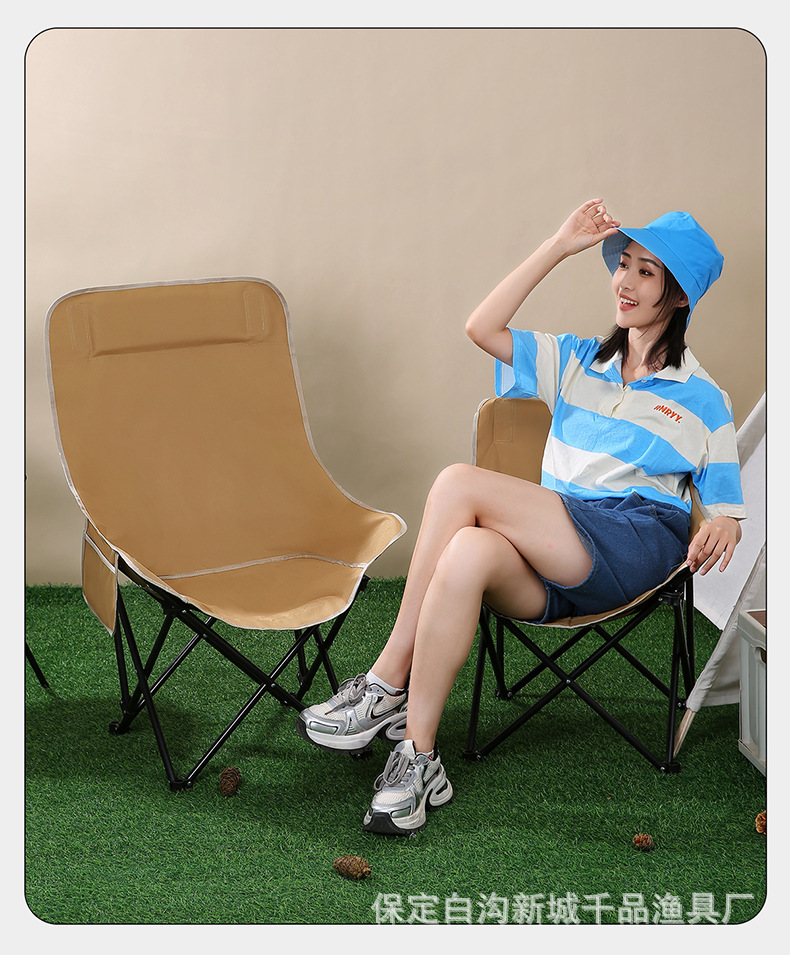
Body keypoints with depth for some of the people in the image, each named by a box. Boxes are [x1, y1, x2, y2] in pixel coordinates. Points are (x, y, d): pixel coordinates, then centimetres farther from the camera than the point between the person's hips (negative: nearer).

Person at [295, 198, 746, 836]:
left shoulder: (703, 400, 16)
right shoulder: (579, 362, 27)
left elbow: (727, 508, 13)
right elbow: (483, 329, 14)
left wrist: (723, 528, -13)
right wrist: (560, 247, 14)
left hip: (635, 546, -4)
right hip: (556, 562, 4)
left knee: (460, 483, -27)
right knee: (468, 552, -36)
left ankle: (387, 687, -23)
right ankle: (418, 758, -33)